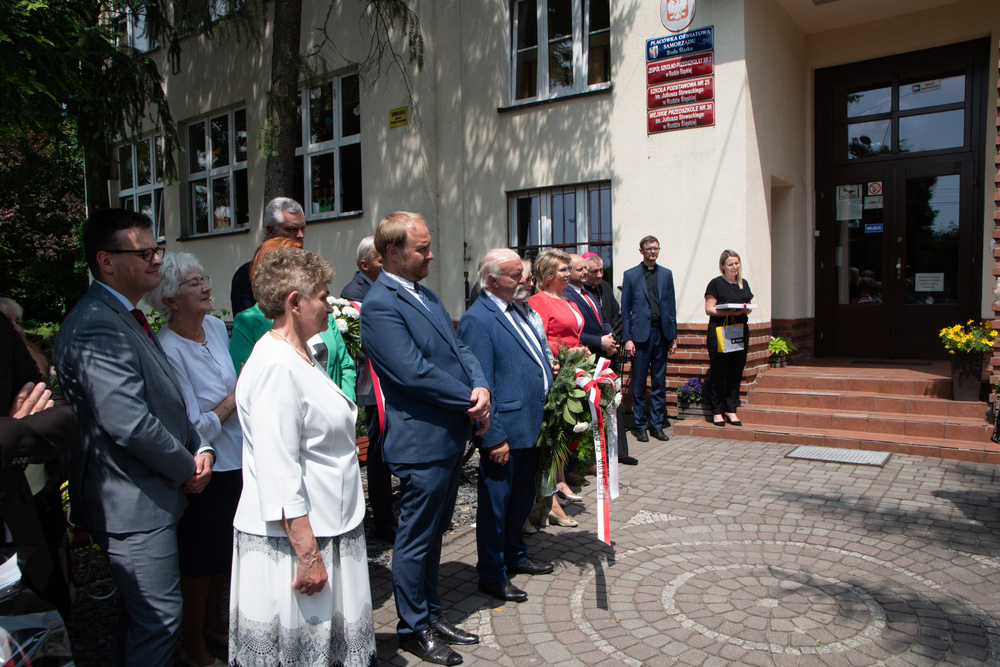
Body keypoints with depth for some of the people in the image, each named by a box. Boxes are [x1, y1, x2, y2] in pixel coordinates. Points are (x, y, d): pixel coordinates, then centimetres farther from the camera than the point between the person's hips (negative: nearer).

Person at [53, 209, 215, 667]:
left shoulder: (128, 319, 13)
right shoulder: (97, 327, -21)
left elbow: (165, 401, 15)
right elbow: (129, 422, -28)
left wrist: (200, 447, 0)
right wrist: (186, 469, -13)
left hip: (151, 496, 10)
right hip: (134, 505, -10)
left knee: (140, 613, 24)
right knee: (159, 617, 0)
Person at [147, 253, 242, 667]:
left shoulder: (216, 327, 0)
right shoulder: (168, 349, -23)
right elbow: (194, 430, -24)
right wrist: (236, 397, -16)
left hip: (235, 460, 7)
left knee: (226, 548, 23)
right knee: (201, 557, 11)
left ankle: (214, 619, 47)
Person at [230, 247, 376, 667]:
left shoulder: (299, 357, 11)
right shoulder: (275, 367, -21)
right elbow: (279, 478, -24)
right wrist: (308, 554, -22)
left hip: (325, 530, 10)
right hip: (294, 538, -9)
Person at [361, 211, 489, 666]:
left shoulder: (426, 296, 13)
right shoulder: (380, 305, -17)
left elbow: (459, 348, 11)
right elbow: (414, 373, -24)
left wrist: (481, 387, -8)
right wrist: (469, 400, -15)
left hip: (451, 437, 9)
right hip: (422, 441, -9)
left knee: (434, 533, 21)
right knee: (416, 539, 8)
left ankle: (431, 614, 37)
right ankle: (413, 629, 26)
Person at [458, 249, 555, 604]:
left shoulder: (517, 311, 12)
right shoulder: (477, 320, -18)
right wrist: (494, 439, -21)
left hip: (531, 427, 10)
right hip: (505, 432, -9)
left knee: (523, 498, 23)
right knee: (496, 504, 6)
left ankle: (515, 555, 42)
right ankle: (491, 574, 22)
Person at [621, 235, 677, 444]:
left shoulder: (666, 274, 11)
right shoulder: (631, 275, 2)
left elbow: (671, 306, 12)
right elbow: (625, 309, 0)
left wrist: (673, 336, 7)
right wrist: (627, 338, -6)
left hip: (661, 333, 3)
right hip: (640, 334, -3)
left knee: (659, 382, 8)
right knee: (639, 384, 2)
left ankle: (657, 424, 17)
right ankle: (640, 425, 13)